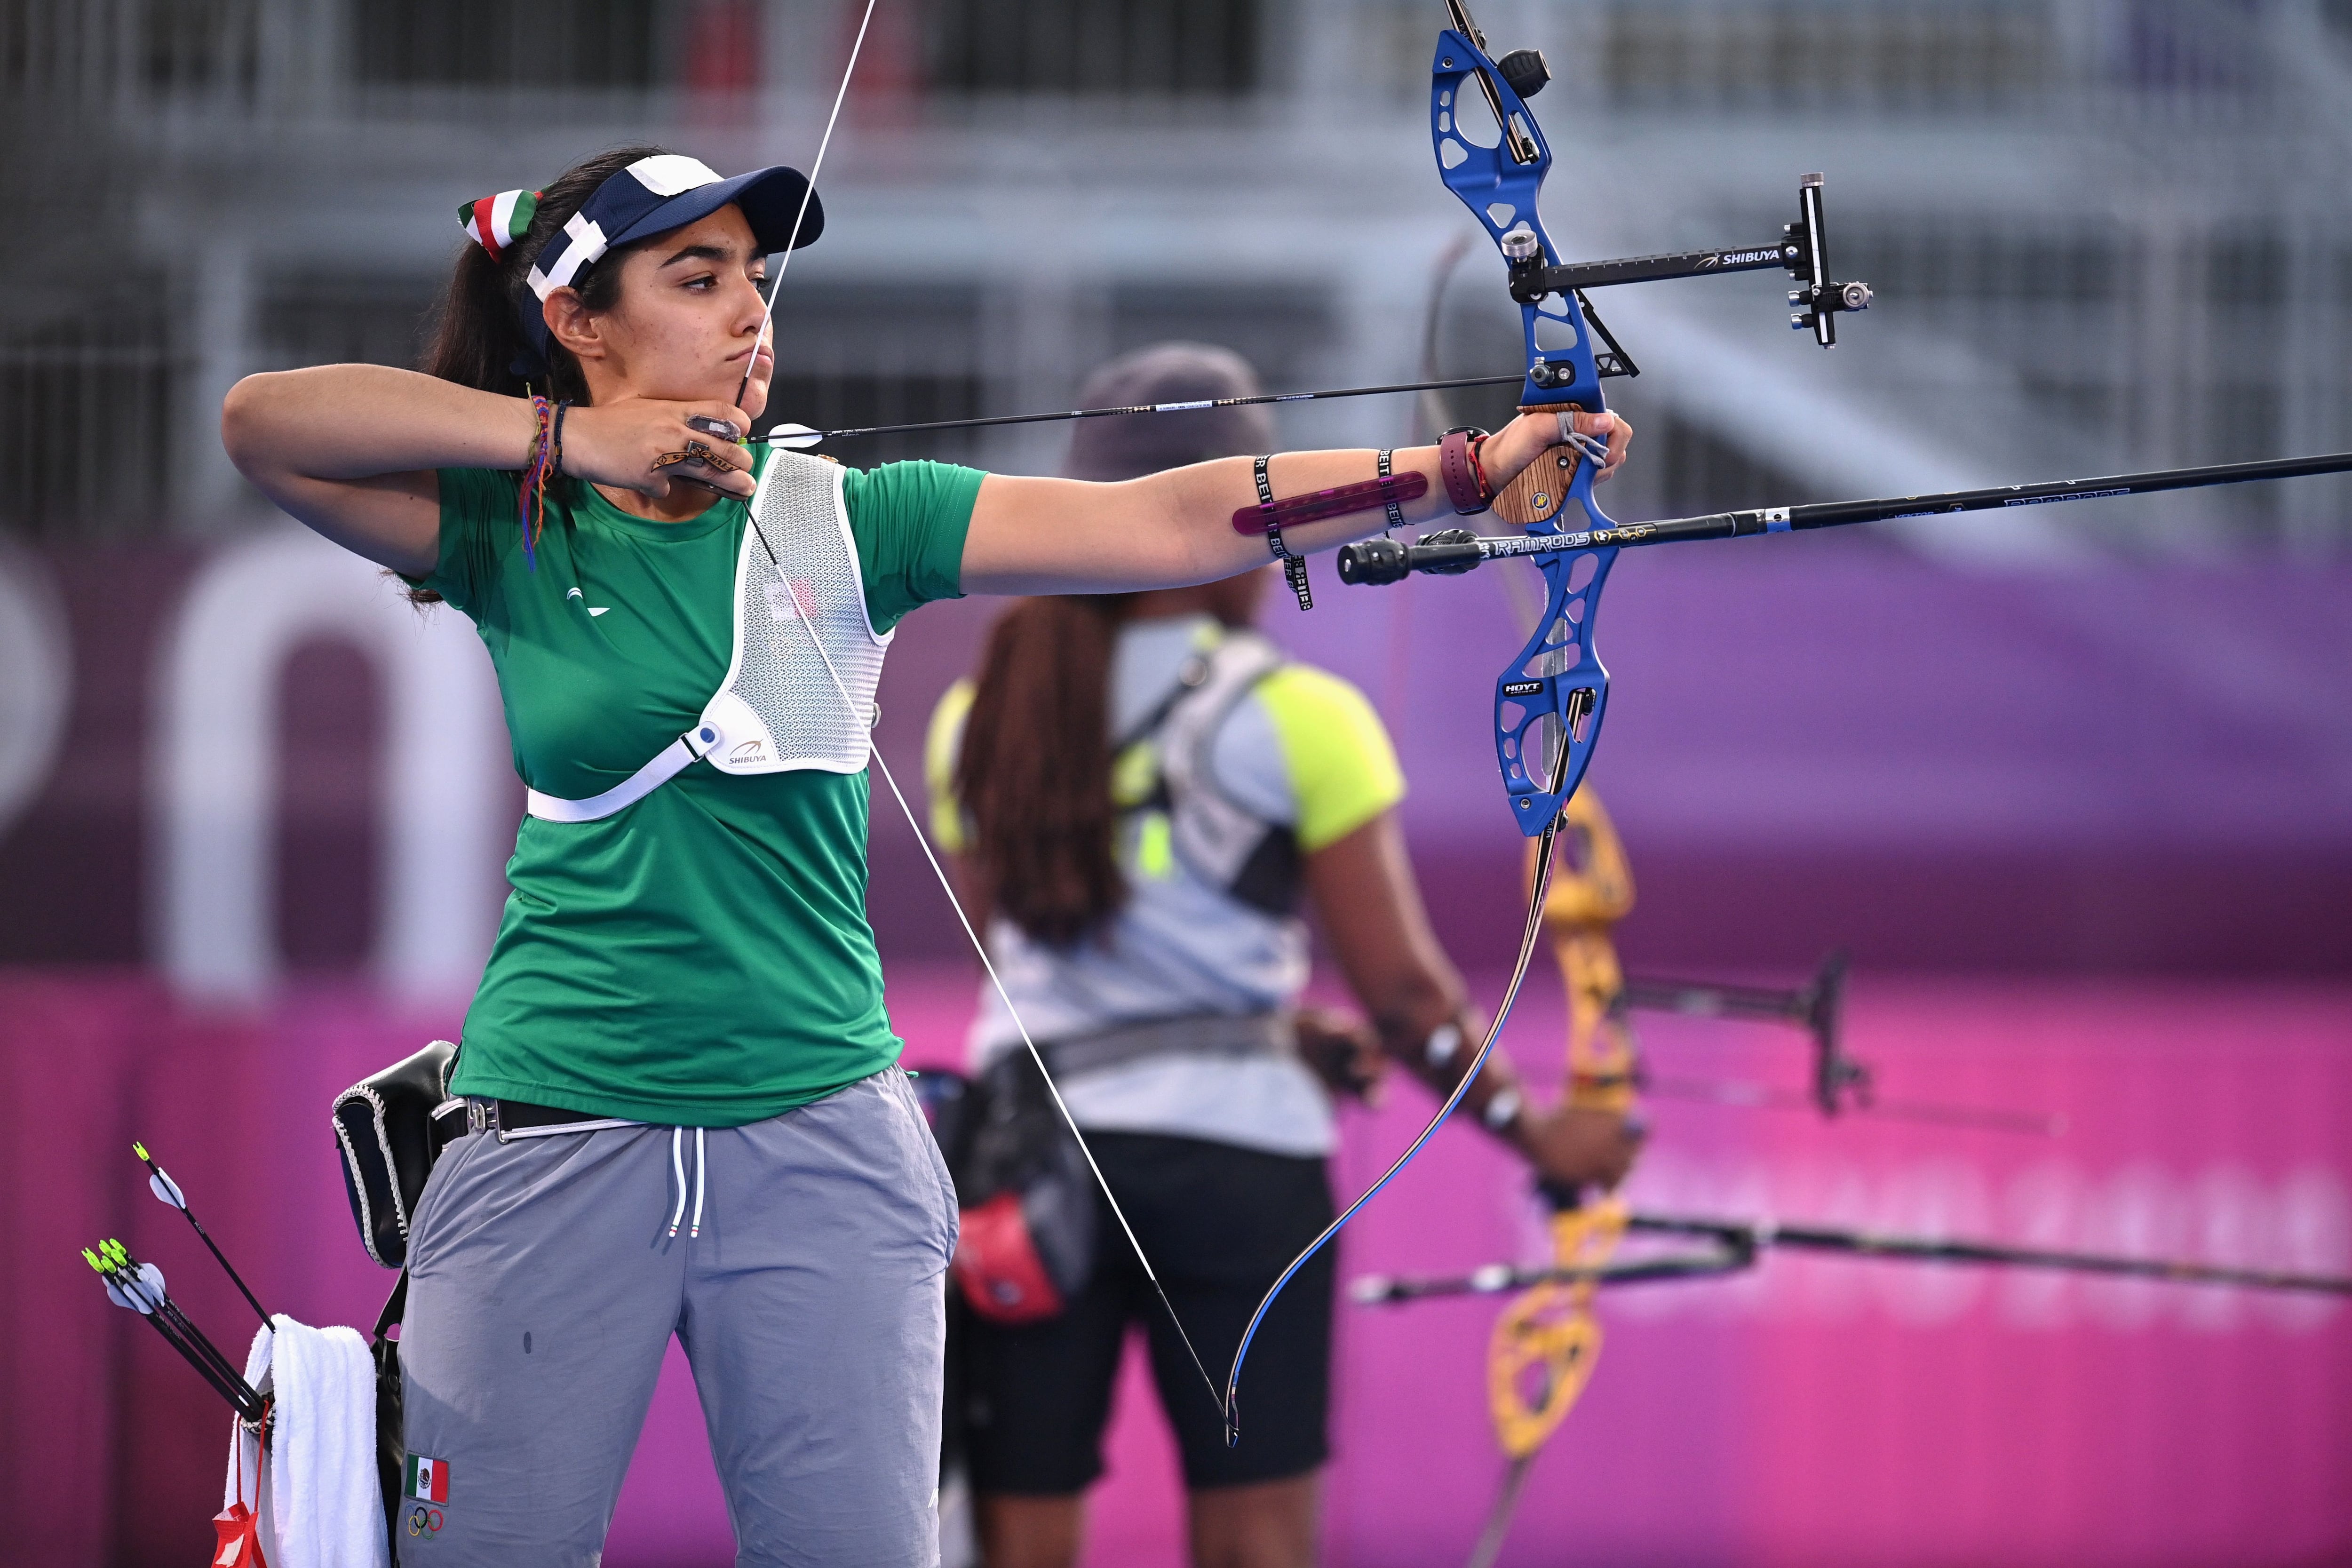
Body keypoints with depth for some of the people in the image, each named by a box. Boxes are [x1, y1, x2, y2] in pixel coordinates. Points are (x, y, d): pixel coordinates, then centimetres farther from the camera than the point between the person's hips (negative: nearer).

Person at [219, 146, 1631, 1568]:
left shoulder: (842, 522, 2)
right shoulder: (515, 538, 1)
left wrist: (1465, 472, -17)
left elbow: (1171, 524, -6)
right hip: (558, 1149, -1)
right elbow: (266, 424, -11)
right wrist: (571, 437, -15)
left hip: (823, 1151, 1)